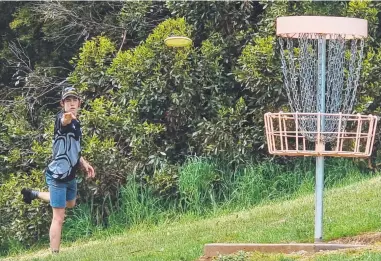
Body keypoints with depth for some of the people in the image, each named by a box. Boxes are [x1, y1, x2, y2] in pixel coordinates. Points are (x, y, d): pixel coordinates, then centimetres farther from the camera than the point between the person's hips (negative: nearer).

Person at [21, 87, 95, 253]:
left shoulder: (76, 123, 7)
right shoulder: (62, 119, -20)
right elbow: (63, 122, -48)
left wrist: (84, 164, 6)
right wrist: (66, 118, -72)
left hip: (70, 175, 9)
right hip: (58, 175, -9)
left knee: (70, 203, 34)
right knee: (59, 217, -9)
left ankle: (33, 194, 48)